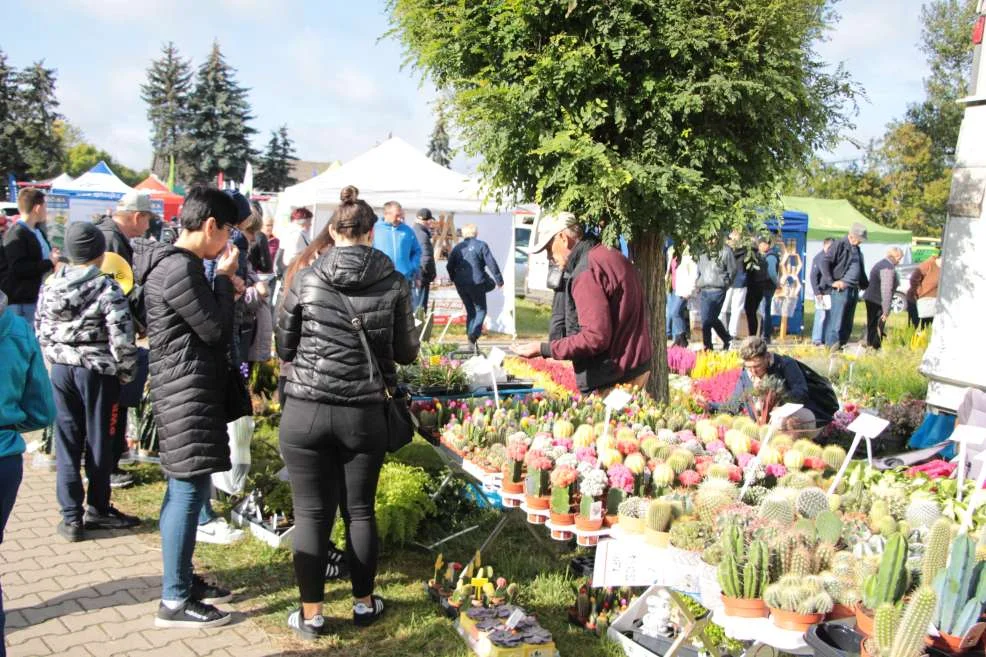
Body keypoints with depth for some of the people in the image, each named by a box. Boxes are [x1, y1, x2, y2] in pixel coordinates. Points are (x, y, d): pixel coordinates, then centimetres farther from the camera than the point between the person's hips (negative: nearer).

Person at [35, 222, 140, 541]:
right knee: (99, 442, 9)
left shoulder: (50, 286, 1)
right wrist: (126, 372, -4)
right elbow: (122, 339, -17)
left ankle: (71, 516, 13)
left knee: (66, 442, 9)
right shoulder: (107, 289, -14)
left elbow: (40, 330, 8)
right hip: (98, 372, -4)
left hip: (60, 370, 4)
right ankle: (98, 509, 20)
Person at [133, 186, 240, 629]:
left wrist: (224, 285, 7)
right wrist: (224, 278, -7)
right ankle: (174, 602, 3)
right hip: (188, 393, -11)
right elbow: (215, 330, -15)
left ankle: (183, 579, 30)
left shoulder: (174, 262, 14)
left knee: (185, 489, 18)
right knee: (189, 491, -5)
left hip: (185, 391, 11)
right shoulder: (180, 268, -19)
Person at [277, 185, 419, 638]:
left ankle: (311, 614, 16)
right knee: (360, 510, 14)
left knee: (311, 513, 8)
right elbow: (406, 352, 4)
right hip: (365, 414, 1)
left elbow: (284, 347, 4)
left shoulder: (306, 281, -4)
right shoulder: (394, 283, -4)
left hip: (306, 410, -1)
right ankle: (364, 603, 28)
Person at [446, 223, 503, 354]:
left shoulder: (458, 247, 10)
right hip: (476, 283, -4)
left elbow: (449, 266, 12)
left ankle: (470, 336, 14)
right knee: (481, 310, 5)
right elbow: (491, 264, -8)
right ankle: (474, 335, -16)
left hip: (460, 285, 4)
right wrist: (499, 280, -2)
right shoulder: (481, 245, -3)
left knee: (470, 311, 15)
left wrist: (455, 279, 26)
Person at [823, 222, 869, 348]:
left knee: (848, 323, 8)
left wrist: (866, 285, 21)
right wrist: (831, 282, -16)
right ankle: (831, 346, -9)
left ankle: (841, 345, 14)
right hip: (841, 289, -8)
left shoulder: (857, 250, 20)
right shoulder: (840, 245, -4)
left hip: (854, 290, 8)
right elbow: (825, 263, -11)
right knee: (836, 321, -10)